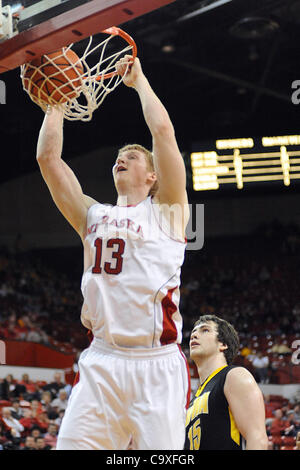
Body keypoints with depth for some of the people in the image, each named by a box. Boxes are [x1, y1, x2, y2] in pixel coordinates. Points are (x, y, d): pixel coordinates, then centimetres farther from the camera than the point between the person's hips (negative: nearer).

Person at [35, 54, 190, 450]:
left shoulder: (166, 210, 8)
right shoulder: (93, 215, 19)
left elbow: (163, 129, -1)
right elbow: (47, 157, 14)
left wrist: (139, 80, 10)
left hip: (157, 364, -3)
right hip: (100, 362, 3)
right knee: (73, 445, -7)